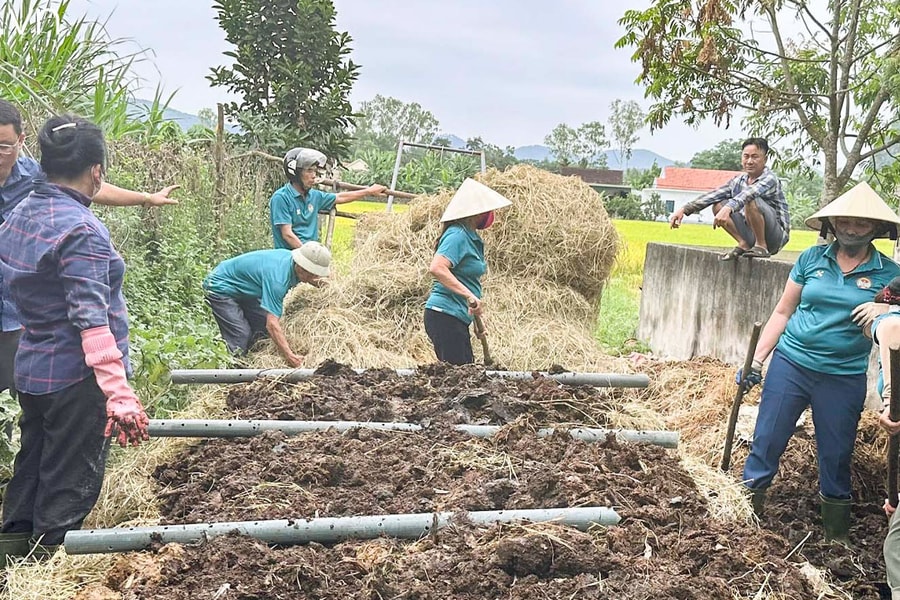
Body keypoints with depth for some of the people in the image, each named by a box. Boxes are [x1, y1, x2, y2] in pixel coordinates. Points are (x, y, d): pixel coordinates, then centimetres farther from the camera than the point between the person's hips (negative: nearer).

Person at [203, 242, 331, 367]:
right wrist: (289, 355, -43)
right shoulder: (277, 278, -37)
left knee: (262, 327, 3)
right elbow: (272, 324, -40)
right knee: (240, 337, -18)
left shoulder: (290, 256, -11)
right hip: (220, 288, -9)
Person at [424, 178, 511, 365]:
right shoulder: (457, 235, -14)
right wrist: (470, 295, -33)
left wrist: (477, 320, 18)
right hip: (445, 315, -10)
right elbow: (437, 268, -29)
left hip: (458, 318, 10)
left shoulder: (471, 237, 16)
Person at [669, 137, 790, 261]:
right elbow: (712, 196, 2)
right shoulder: (738, 181, 7)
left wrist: (728, 208, -55)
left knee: (751, 201, -32)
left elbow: (748, 193, -36)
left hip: (776, 236, -7)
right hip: (751, 234, 7)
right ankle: (743, 244, -1)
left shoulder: (769, 179, -16)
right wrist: (684, 209, -9)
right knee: (718, 206, 0)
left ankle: (761, 246, -17)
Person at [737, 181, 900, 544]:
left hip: (844, 379, 0)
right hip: (790, 364, 1)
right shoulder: (812, 259, 1)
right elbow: (783, 311, 6)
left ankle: (837, 534, 29)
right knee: (766, 442, 3)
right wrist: (756, 361, 3)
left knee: (836, 456, 11)